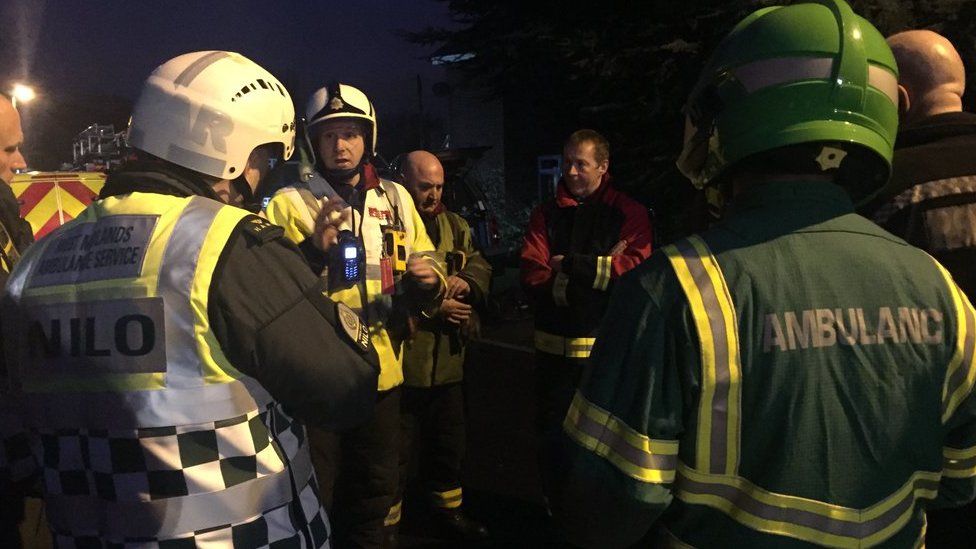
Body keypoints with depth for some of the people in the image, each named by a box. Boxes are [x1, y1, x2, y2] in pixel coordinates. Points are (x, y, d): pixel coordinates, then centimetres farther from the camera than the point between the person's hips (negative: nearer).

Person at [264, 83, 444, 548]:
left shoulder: (395, 199, 8)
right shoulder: (289, 203, -6)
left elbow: (425, 259, 16)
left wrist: (428, 278, -7)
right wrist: (314, 249, -28)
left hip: (381, 369, 5)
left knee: (376, 488, 21)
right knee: (315, 494, 10)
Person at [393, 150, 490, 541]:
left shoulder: (455, 226, 12)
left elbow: (481, 266, 11)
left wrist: (466, 283, -11)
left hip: (447, 357, 7)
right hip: (400, 357, -7)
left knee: (448, 439, 21)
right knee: (396, 448, 5)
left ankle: (449, 509, 40)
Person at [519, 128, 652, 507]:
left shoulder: (628, 212, -1)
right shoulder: (545, 214, 5)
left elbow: (634, 267, -17)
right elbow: (532, 277, -7)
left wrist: (571, 264, -14)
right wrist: (600, 271, -17)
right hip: (554, 345, 3)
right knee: (552, 434, 14)